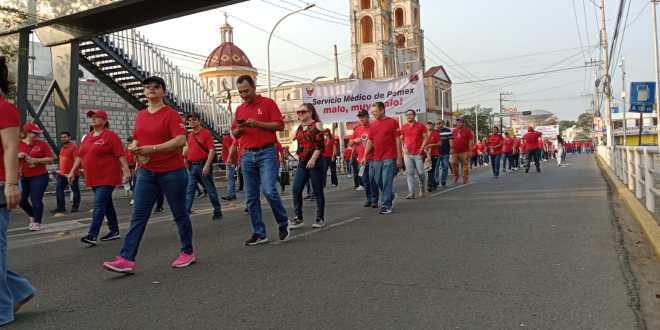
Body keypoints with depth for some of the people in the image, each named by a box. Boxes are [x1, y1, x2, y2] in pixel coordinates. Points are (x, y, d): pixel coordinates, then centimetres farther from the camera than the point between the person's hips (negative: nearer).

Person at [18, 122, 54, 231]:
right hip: (23, 177, 4)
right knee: (21, 200, 10)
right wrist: (18, 156, -12)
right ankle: (33, 216, 35)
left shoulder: (42, 144, -5)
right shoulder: (18, 144, 3)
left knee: (36, 200, -6)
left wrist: (36, 160, -18)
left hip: (39, 176, -4)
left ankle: (37, 223, 7)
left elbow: (50, 159, -6)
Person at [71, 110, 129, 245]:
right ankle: (114, 231, 23)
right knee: (107, 204, 14)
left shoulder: (111, 135, -8)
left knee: (99, 205, -11)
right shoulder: (87, 137, 14)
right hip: (93, 178, 8)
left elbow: (121, 155, -15)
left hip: (107, 178, -8)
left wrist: (126, 171, -22)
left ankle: (92, 235, -11)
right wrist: (73, 171, 16)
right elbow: (80, 156, 19)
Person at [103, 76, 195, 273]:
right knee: (138, 216, 1)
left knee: (179, 214, 6)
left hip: (172, 172, -6)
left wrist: (152, 148, -23)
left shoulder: (171, 114, -8)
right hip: (146, 172, 6)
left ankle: (188, 253, 22)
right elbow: (136, 140, 21)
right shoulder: (140, 115, 11)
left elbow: (181, 140, -20)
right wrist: (137, 149, -2)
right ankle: (127, 259, 2)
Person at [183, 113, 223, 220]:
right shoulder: (189, 135, 14)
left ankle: (217, 211, 14)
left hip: (203, 165, -6)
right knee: (189, 190, 3)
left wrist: (207, 165, -20)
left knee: (210, 189, 3)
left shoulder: (206, 133, -5)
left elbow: (212, 150, -12)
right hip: (192, 166, 6)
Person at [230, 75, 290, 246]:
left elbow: (280, 125, -5)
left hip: (266, 153, -5)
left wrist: (257, 124, -14)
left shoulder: (268, 103, 1)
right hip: (247, 156, 5)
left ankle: (283, 223, 8)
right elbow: (234, 134, 17)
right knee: (251, 197, 4)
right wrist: (239, 129, -6)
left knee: (269, 190, -16)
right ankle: (259, 233, 13)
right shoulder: (239, 109, 15)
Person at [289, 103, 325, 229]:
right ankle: (298, 218, 5)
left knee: (317, 191, 1)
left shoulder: (317, 125, -3)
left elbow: (320, 145, -12)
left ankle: (320, 218, 12)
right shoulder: (299, 128, 16)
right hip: (302, 162, 6)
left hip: (315, 161, -6)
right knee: (296, 189, -3)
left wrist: (313, 159, -21)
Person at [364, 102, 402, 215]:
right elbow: (370, 141, 13)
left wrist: (399, 158, -8)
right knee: (378, 181, 13)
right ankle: (390, 197, 35)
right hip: (376, 158, 6)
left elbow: (398, 140, -5)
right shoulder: (372, 124, 10)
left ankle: (386, 205, 1)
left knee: (387, 182, -5)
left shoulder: (392, 122, -4)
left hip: (389, 157, -6)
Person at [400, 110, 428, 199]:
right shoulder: (403, 127, 9)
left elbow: (425, 137, 2)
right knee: (409, 173, -2)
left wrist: (421, 148, -8)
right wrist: (403, 148, 1)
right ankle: (412, 193, -2)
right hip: (407, 154, 2)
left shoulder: (421, 126, 2)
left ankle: (422, 188, 27)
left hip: (418, 154, -2)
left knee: (420, 172, 1)